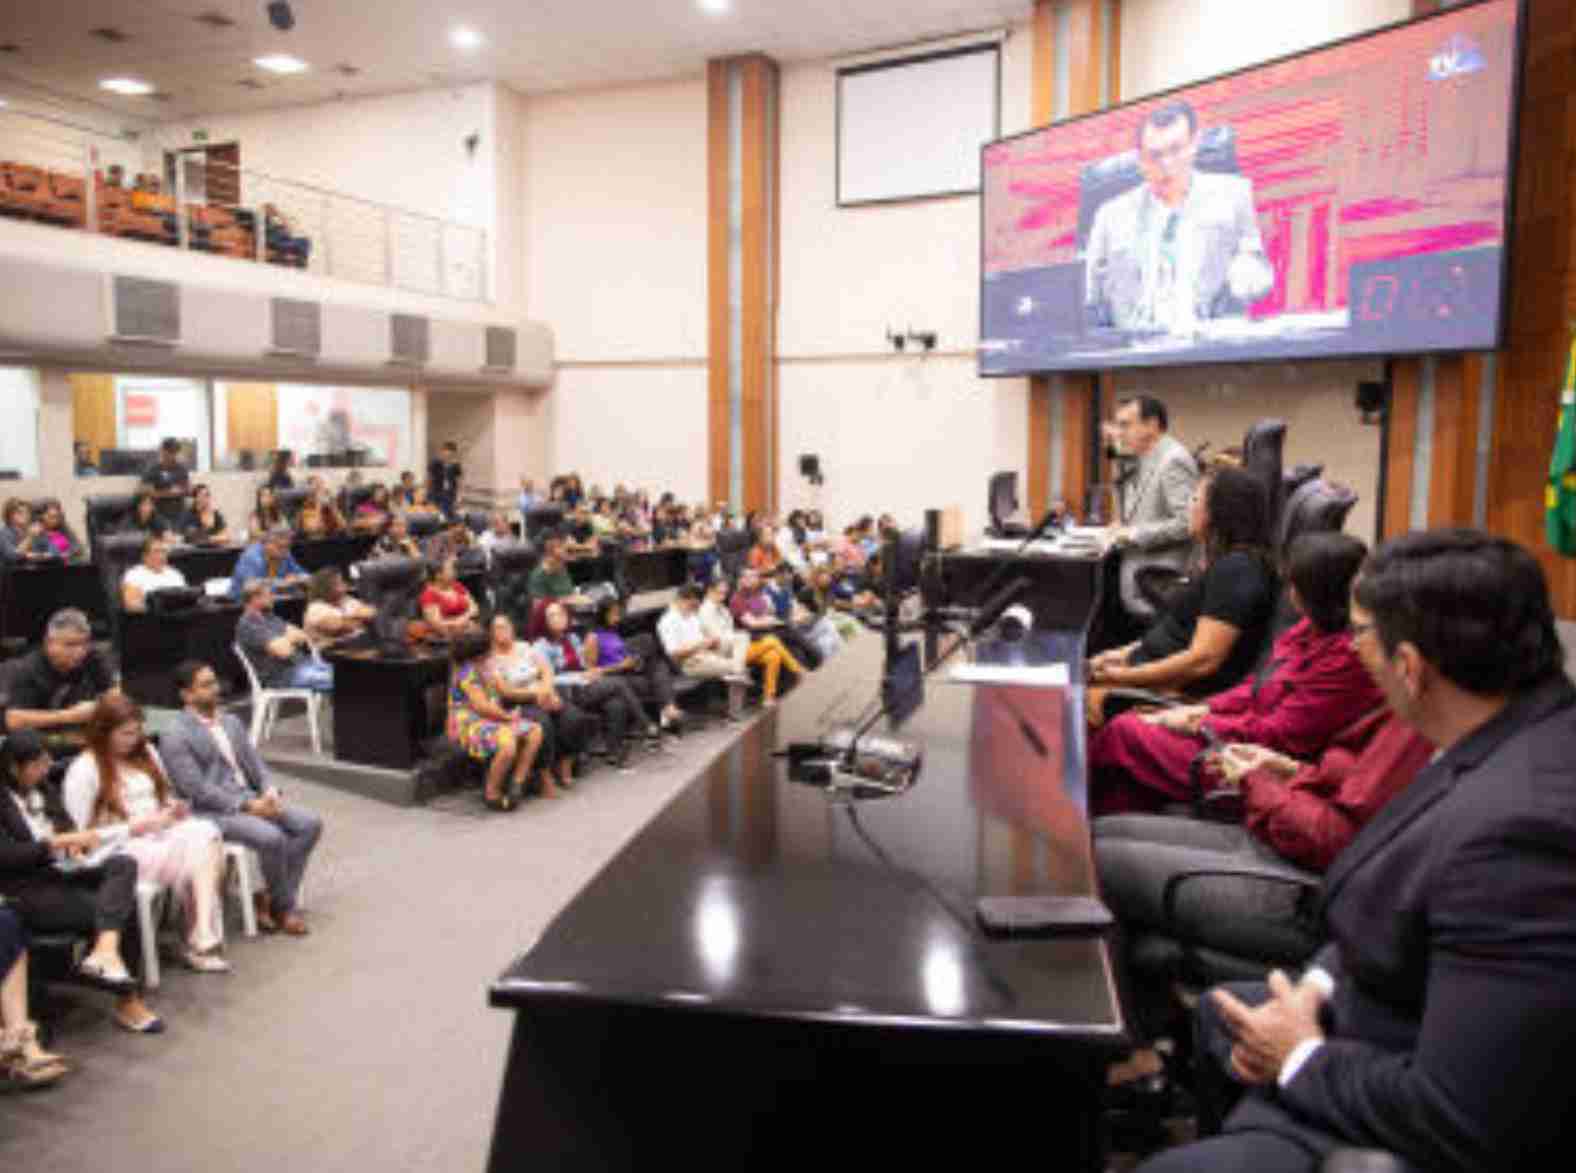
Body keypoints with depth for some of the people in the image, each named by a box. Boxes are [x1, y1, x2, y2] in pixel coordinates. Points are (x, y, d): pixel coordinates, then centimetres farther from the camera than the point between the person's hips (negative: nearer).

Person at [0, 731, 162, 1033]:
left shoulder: (43, 790, 16)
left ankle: (105, 951, -44)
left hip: (62, 873, 7)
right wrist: (59, 842, -22)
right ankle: (127, 1001, -15)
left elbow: (68, 828, 19)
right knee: (124, 909, -24)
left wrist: (77, 842, -4)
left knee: (124, 864, -26)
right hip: (29, 891, -6)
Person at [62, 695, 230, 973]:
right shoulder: (84, 770, -3)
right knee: (192, 853, -32)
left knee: (206, 831, -29)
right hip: (122, 850, -6)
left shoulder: (146, 752, 18)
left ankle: (204, 938, -34)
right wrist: (134, 827, -15)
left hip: (164, 834, 6)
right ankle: (203, 940, -23)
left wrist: (175, 809, 3)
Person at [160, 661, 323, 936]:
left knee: (310, 823, -12)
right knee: (272, 837, -30)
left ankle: (270, 897, -5)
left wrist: (269, 792, -6)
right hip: (213, 812, -7)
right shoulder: (175, 738, -8)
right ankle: (285, 905, -5)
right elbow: (198, 790, -15)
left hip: (252, 799, 7)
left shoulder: (232, 722, 17)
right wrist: (247, 805, -19)